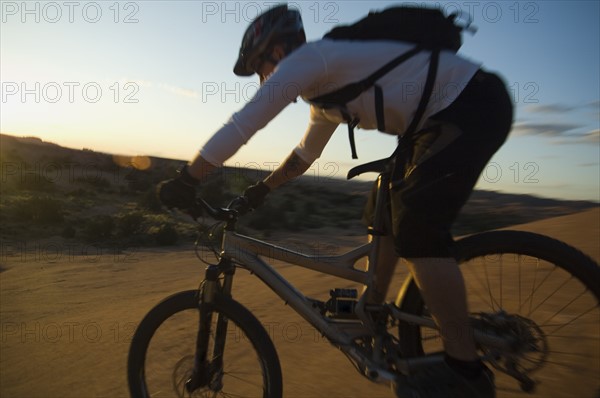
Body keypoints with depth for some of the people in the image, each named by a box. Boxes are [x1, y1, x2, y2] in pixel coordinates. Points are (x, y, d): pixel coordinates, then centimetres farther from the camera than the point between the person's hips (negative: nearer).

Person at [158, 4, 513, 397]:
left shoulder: (307, 56, -12)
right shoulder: (325, 87, 16)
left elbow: (244, 122, -18)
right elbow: (305, 153, 26)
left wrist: (185, 180, -12)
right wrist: (261, 188, 28)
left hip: (475, 103, -10)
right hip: (445, 115, 10)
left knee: (416, 225, -19)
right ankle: (372, 311, 24)